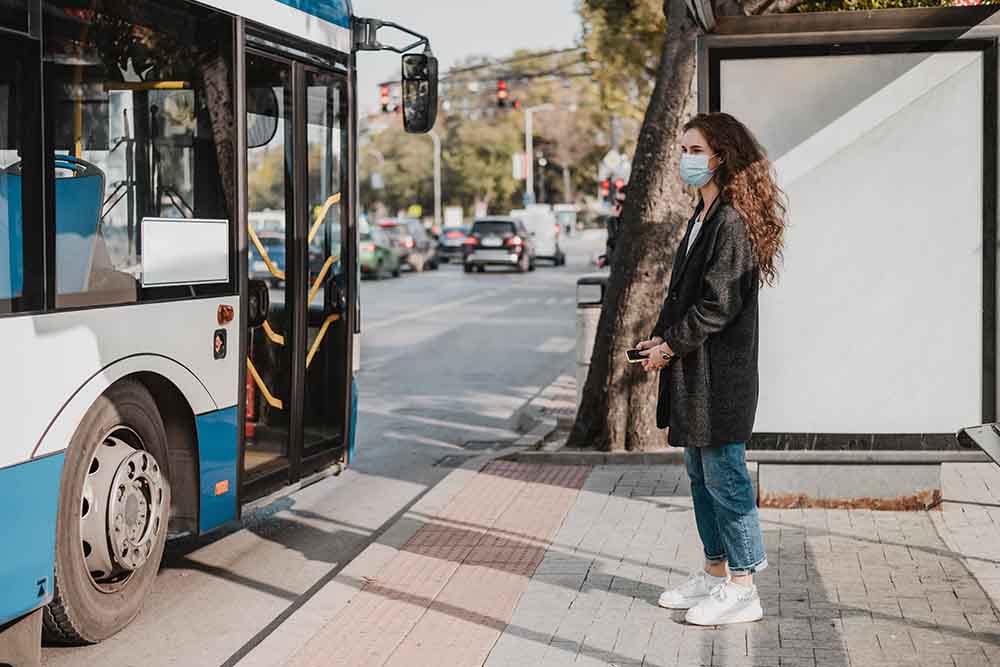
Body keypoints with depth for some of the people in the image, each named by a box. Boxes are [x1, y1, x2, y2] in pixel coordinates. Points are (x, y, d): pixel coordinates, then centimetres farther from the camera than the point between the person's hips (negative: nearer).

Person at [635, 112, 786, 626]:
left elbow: (719, 303, -19)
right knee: (700, 474, 16)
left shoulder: (733, 221, -15)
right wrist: (660, 336, 7)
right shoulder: (703, 216, 16)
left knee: (724, 474, -4)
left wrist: (671, 345, -13)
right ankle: (716, 573, 27)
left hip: (720, 372, -10)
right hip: (692, 370, 10)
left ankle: (742, 588, 4)